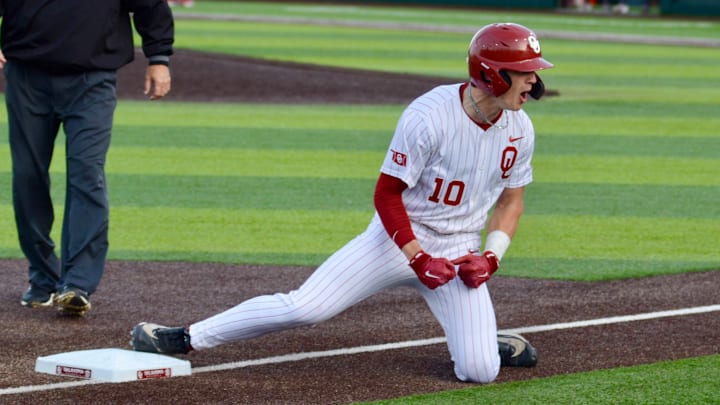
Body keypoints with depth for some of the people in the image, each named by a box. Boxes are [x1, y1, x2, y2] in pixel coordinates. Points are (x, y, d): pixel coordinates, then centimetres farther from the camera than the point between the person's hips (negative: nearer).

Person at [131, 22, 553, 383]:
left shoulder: (520, 128, -3)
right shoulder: (429, 117, -22)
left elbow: (511, 201, 11)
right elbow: (387, 194, -15)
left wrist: (490, 257, -4)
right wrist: (419, 259, -22)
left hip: (457, 254, 4)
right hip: (399, 238, -4)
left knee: (480, 372, -12)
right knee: (303, 306, -16)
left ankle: (488, 342, 25)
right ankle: (186, 338, -3)